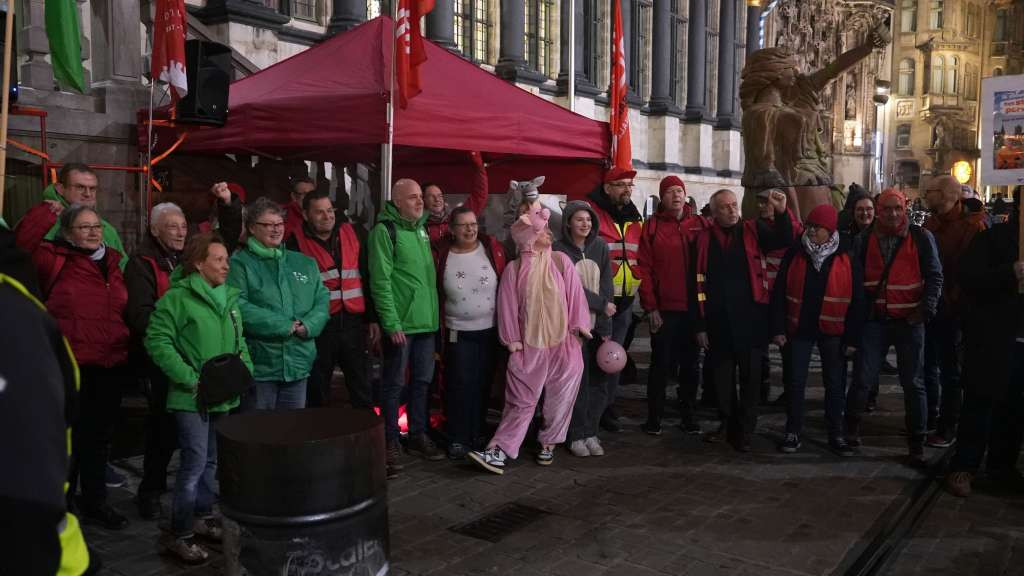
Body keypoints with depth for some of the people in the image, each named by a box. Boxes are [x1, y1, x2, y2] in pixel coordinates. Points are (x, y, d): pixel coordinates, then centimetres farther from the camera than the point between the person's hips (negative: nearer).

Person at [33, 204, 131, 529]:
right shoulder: (54, 260, -2)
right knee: (68, 438, 6)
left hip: (110, 368, 5)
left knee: (99, 438, 14)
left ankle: (95, 503, 28)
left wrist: (127, 354, 13)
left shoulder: (113, 264, 11)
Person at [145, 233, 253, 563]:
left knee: (212, 461, 16)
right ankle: (180, 535, 8)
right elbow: (157, 342, -16)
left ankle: (203, 517, 33)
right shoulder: (177, 297, -11)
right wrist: (190, 379, -19)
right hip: (191, 397, -7)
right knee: (195, 462, -5)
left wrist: (245, 369, 2)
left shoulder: (229, 298, 12)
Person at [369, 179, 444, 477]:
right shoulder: (384, 230, -10)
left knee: (422, 381, 14)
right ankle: (390, 443, 13)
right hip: (400, 323, -7)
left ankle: (418, 435, 26)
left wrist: (434, 314, 15)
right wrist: (392, 323, -19)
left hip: (426, 321, 7)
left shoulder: (421, 229, 13)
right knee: (394, 384, 2)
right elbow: (381, 282, -15)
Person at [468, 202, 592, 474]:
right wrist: (513, 340, -4)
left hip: (563, 342, 1)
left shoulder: (560, 261, 2)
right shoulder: (514, 270, 0)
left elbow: (574, 295, 2)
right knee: (520, 400, -1)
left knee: (559, 399, 8)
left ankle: (548, 444, 25)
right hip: (529, 345, -1)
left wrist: (579, 326, -2)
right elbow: (508, 306, -1)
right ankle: (497, 451, -1)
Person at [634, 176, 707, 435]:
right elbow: (644, 268, -4)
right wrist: (651, 307, -9)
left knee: (690, 365, 11)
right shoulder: (652, 226, 0)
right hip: (664, 309, -2)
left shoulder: (700, 224, 6)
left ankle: (688, 416, 23)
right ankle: (654, 418, 16)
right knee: (661, 365, 5)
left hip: (694, 308, 2)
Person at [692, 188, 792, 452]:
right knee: (722, 376, 13)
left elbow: (784, 240, -9)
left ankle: (744, 431, 17)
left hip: (750, 319, -1)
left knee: (750, 377, 6)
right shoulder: (704, 239, 2)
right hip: (718, 321, 1)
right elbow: (697, 284, 1)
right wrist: (700, 324, -2)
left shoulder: (753, 230, 4)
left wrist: (781, 212, -25)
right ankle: (727, 423, 30)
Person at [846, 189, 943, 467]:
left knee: (912, 382, 4)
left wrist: (926, 309, -11)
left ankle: (916, 443, 13)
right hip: (875, 319, 1)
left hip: (909, 320, -1)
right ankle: (851, 427, 21)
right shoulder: (865, 239, 5)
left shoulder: (921, 237, 0)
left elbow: (934, 276, -1)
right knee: (863, 377, 2)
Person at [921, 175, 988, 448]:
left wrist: (955, 300, -16)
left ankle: (948, 428, 15)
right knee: (927, 366, 14)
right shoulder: (931, 223, 8)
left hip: (951, 309, -5)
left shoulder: (972, 225, -9)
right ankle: (929, 418, 28)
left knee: (950, 369, 4)